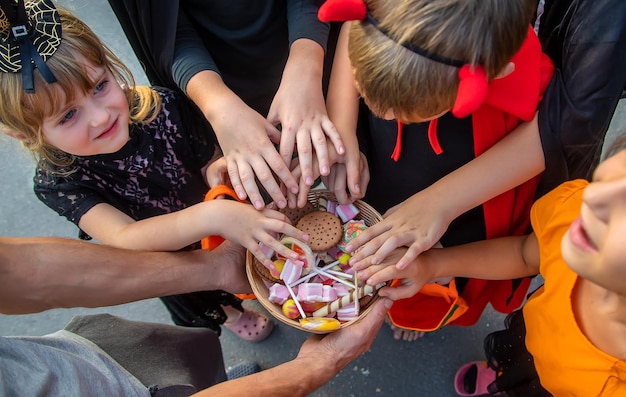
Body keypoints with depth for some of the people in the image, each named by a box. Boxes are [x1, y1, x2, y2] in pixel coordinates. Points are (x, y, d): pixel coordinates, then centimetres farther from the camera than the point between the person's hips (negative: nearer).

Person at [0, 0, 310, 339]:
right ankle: (226, 312, 66)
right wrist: (211, 217, -62)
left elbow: (210, 165, -17)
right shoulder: (58, 182, -33)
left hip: (225, 234, 1)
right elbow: (124, 240, -46)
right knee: (207, 310, 31)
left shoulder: (164, 107, -28)